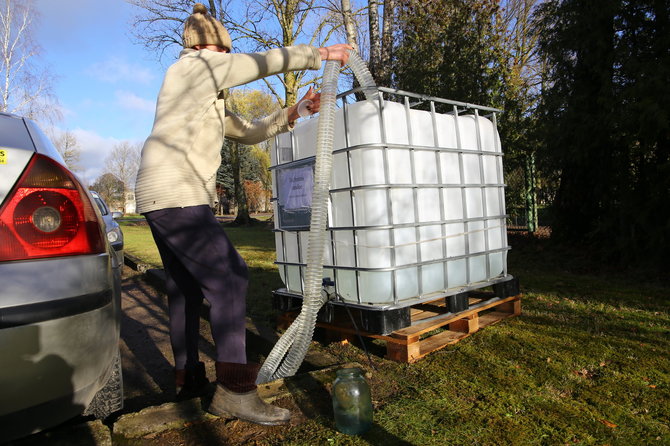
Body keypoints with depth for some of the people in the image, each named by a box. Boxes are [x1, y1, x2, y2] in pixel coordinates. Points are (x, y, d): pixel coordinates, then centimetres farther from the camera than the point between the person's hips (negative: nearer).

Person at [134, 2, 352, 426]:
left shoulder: (212, 102, 26)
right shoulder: (193, 66, 0)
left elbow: (250, 132, 26)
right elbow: (265, 62, -2)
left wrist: (292, 113, 16)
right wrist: (320, 54, 7)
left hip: (161, 200, 11)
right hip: (178, 197, -11)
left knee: (186, 289, 13)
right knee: (229, 278, -15)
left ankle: (188, 377, 23)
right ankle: (234, 389, -15)